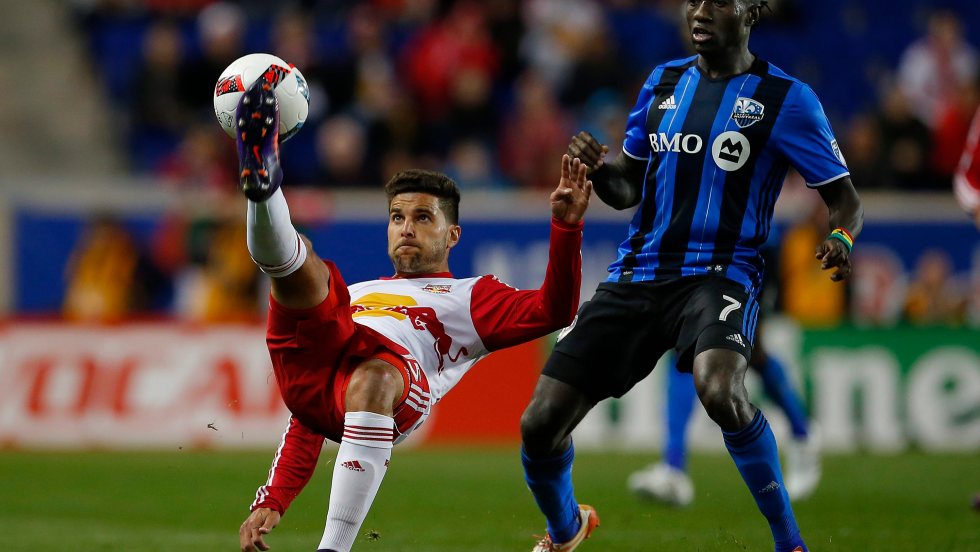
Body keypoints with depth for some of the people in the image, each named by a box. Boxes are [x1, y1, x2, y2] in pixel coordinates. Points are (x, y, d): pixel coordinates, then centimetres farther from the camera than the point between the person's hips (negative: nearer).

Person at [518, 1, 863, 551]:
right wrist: (599, 169, -3)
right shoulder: (664, 82, 13)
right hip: (636, 274, 5)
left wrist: (841, 239, -24)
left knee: (720, 391, -37)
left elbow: (846, 199, 0)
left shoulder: (786, 97, -2)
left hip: (719, 273, -5)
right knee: (540, 424, -3)